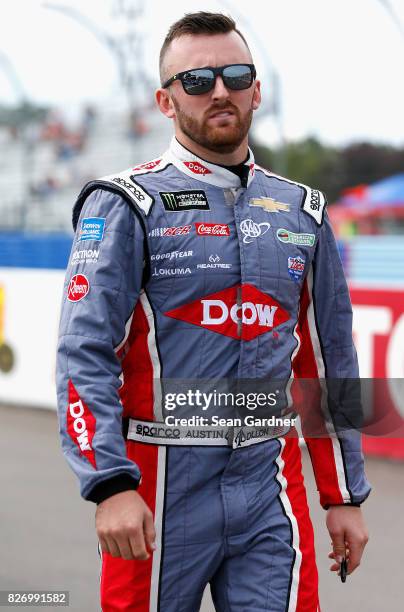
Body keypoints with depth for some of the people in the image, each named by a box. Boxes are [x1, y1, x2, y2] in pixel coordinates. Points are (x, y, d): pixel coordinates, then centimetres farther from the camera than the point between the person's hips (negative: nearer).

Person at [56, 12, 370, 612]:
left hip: (271, 490, 4)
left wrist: (345, 496, 14)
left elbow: (329, 362, 17)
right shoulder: (126, 205, -2)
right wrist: (111, 485, -22)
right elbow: (85, 353, -11)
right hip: (162, 487, -3)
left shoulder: (302, 213, 12)